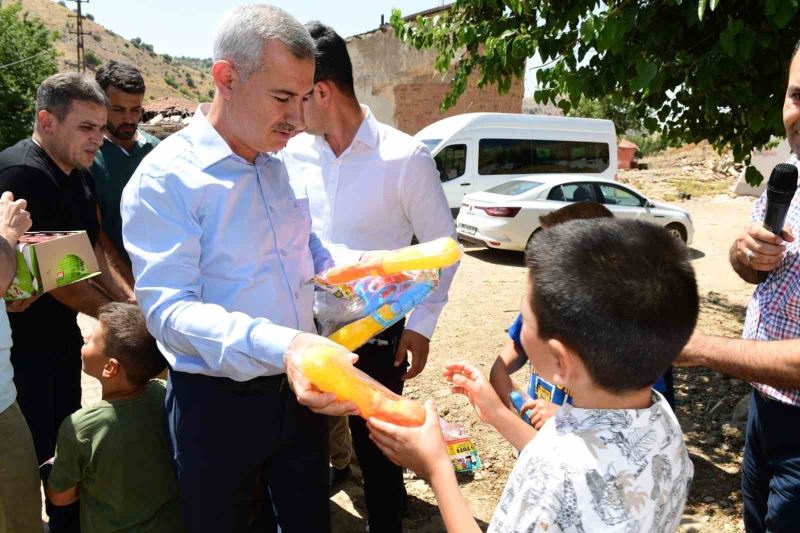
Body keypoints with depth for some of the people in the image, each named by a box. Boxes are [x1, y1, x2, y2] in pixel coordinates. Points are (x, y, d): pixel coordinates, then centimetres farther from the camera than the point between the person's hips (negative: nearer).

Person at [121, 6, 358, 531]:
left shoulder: (285, 166, 4)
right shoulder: (165, 178, -17)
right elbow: (169, 309, -26)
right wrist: (279, 346, -41)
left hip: (298, 391, 6)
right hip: (218, 404, -5)